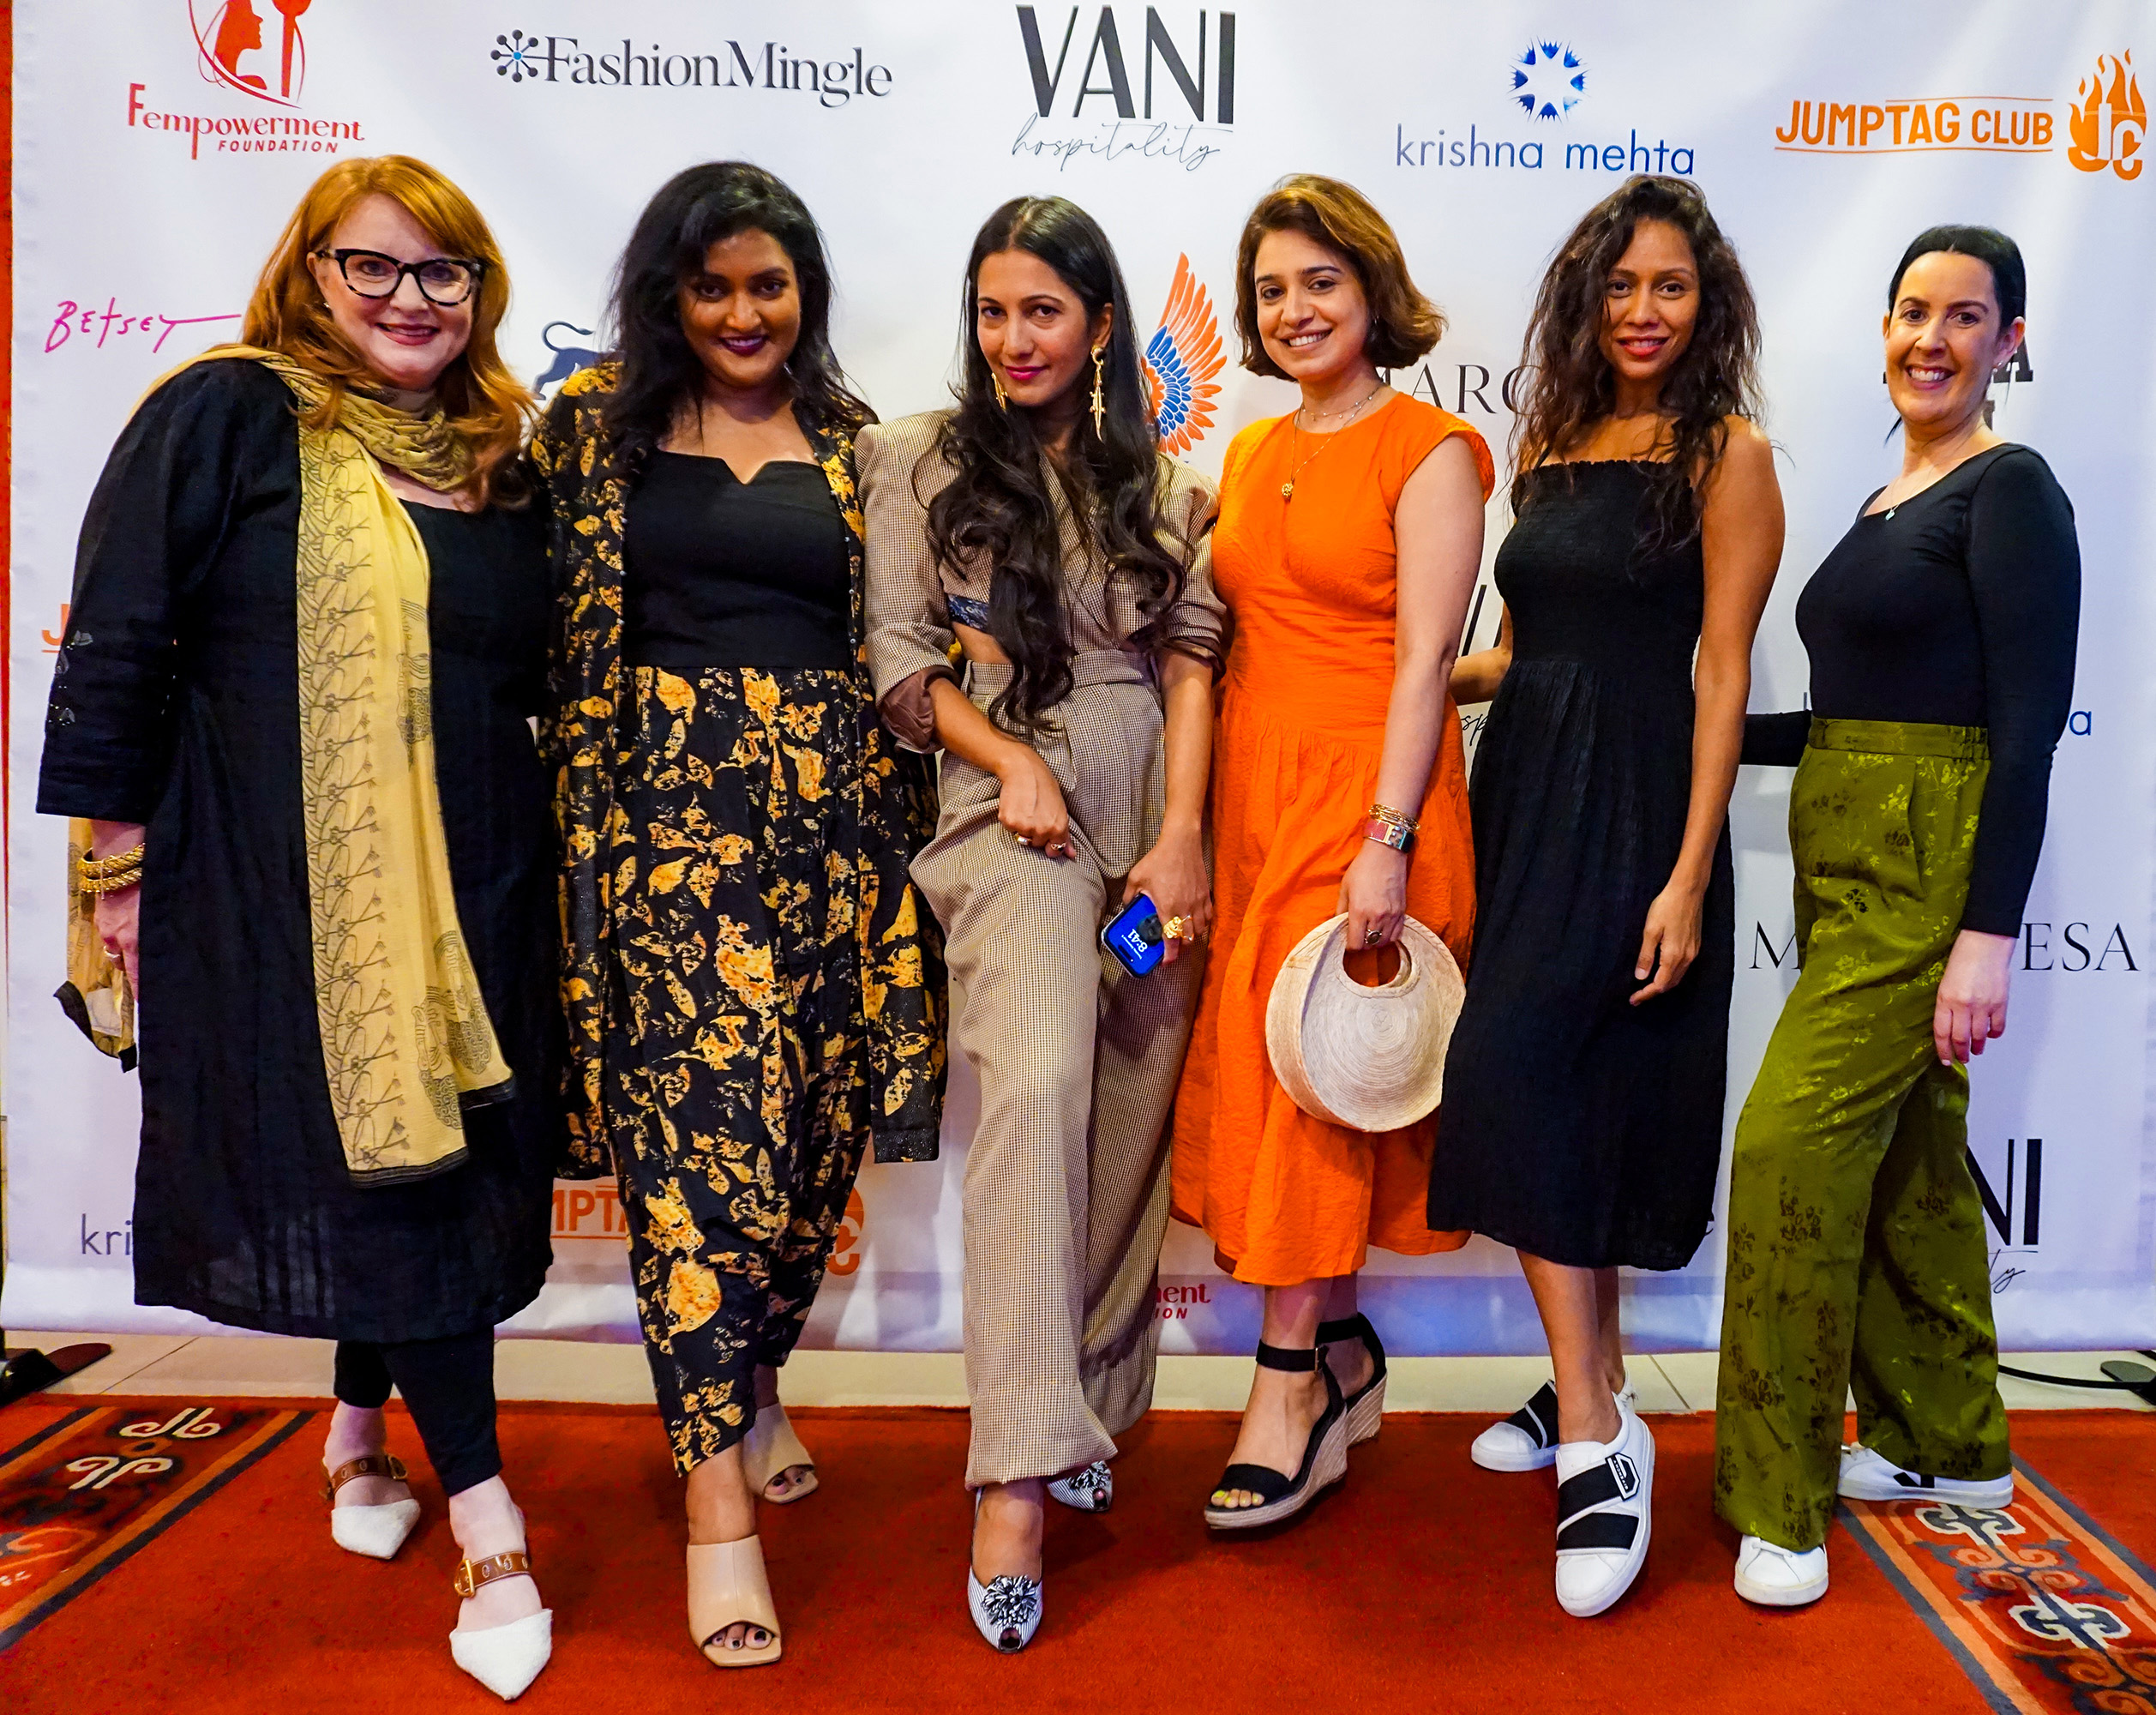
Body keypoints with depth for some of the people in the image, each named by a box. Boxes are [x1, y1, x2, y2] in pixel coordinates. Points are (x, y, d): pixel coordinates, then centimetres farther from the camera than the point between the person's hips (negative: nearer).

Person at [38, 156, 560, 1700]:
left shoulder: (501, 458, 12)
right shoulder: (224, 418, -4)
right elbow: (118, 644, -6)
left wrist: (539, 854, 16)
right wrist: (124, 859, -6)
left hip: (474, 884, 5)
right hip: (279, 885, -5)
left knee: (444, 1149, 11)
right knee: (388, 1159, -3)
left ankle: (361, 1427, 36)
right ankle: (485, 1517, 7)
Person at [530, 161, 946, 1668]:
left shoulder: (853, 442, 13)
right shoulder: (599, 428, 7)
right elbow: (563, 634, 6)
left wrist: (906, 819, 7)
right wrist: (580, 818, -1)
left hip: (836, 806, 3)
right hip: (673, 803, -3)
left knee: (816, 1121, 7)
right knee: (704, 1119, -10)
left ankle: (756, 1386, 31)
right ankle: (719, 1500, -3)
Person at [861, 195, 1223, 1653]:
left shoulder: (1160, 480, 14)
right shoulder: (923, 459, 8)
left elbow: (1189, 659, 6)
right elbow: (900, 657, 4)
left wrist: (1181, 838, -4)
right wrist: (1010, 758, -10)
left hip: (1155, 822, 4)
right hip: (1012, 816, -3)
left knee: (1133, 1116, 5)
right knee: (1039, 1084, -23)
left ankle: (1089, 1406, 24)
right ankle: (1018, 1477, -20)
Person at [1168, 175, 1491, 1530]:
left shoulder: (1427, 451, -5)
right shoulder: (1252, 456, 15)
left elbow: (1425, 658, -12)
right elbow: (1239, 643, 14)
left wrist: (1388, 842, -19)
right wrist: (1193, 831, 9)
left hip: (1364, 797, -6)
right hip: (1253, 789, 7)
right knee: (1263, 1077, 8)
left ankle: (1292, 1388, 6)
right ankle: (1346, 1352, 23)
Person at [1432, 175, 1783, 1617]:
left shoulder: (1727, 453, -3)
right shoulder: (1549, 446, 14)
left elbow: (1722, 673, -10)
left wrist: (1689, 879, -15)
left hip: (1633, 804, -6)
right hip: (1525, 788, 7)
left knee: (1521, 1077, -16)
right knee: (1559, 1099, 9)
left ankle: (1596, 1441, -5)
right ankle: (1593, 1392, 24)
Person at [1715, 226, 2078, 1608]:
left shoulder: (2010, 490, -9)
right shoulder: (1888, 505, 16)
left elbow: (2029, 721, -16)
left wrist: (1989, 932, -21)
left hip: (1930, 868, -9)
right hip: (1850, 863, 9)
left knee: (1793, 1144, -12)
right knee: (1908, 1156, 16)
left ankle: (1778, 1494, 0)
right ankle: (1948, 1443, 31)